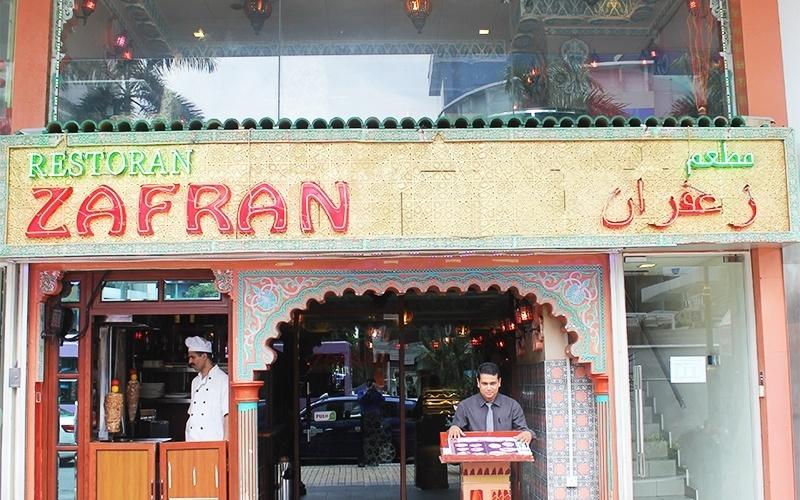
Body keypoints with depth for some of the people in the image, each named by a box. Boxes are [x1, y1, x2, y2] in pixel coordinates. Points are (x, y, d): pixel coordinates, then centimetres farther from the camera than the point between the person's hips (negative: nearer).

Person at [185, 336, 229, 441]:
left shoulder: (223, 379, -6)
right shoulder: (196, 381, 18)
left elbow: (227, 415, -10)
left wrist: (225, 442, -15)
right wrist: (188, 441, 14)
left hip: (213, 441, -6)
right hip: (192, 443, 7)